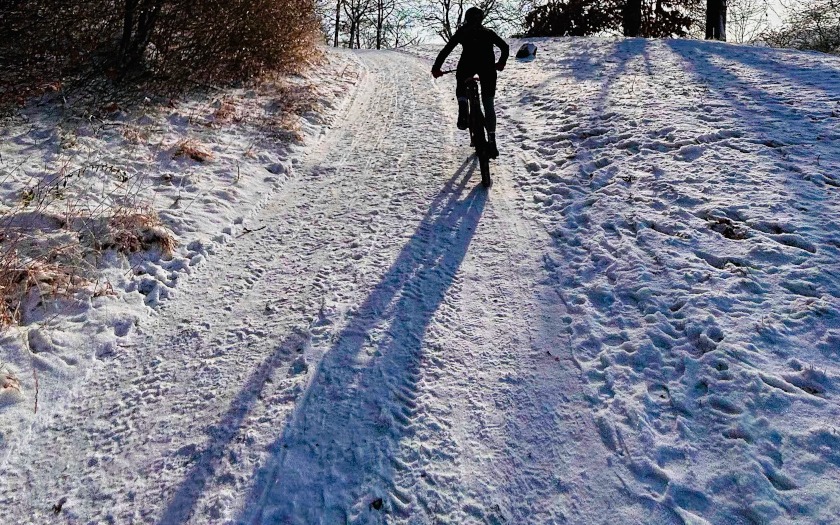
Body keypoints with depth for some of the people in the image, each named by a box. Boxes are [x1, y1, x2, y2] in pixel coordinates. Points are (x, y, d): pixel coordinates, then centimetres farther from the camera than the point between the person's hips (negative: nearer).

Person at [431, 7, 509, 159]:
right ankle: (492, 142, -3)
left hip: (468, 62, -1)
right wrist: (501, 63, 42)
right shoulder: (488, 32, 29)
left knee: (461, 88, 27)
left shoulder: (463, 31, 24)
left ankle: (463, 111, -5)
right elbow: (505, 46, 28)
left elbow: (447, 49, 14)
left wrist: (436, 68, 16)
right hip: (488, 65, 2)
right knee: (488, 104, 6)